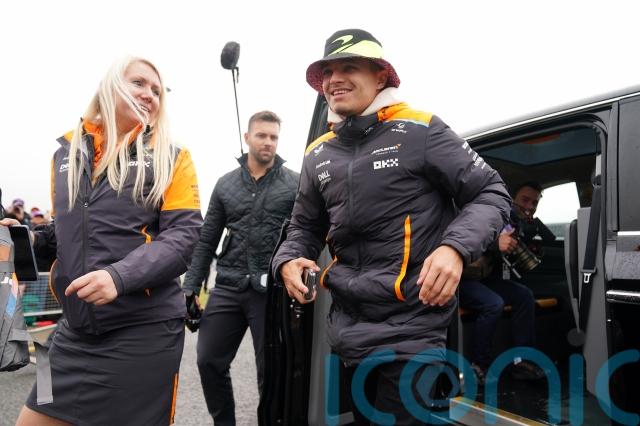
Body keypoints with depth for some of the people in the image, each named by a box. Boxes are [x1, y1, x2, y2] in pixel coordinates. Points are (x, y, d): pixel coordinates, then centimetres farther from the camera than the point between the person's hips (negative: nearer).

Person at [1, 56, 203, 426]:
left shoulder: (171, 156, -2)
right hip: (75, 329, 5)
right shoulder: (67, 152, 11)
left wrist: (120, 276, -25)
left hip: (143, 330, -4)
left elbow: (183, 234, -12)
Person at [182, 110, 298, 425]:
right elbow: (206, 241, 11)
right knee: (209, 362, 7)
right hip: (227, 288, 3)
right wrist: (191, 287, 6)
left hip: (272, 290, -3)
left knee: (271, 369, 7)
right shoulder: (226, 184, 10)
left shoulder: (296, 184, 1)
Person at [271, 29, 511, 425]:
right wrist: (288, 261, -1)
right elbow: (304, 227, 20)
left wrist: (455, 247, -21)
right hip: (348, 329, 6)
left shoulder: (420, 130, -6)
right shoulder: (318, 155, 11)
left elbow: (491, 194, -4)